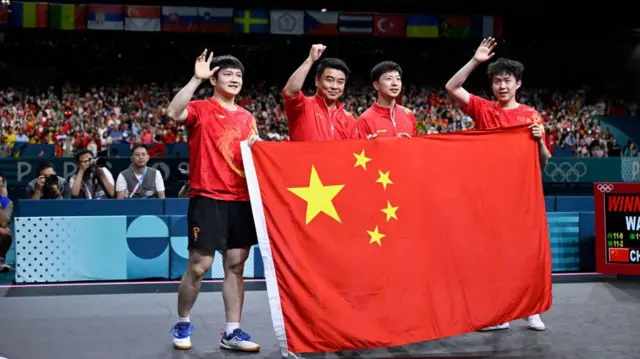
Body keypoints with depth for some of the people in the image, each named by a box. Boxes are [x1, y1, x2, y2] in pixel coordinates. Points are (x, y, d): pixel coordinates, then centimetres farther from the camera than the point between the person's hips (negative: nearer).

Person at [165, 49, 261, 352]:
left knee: (236, 266, 6)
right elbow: (174, 113, -23)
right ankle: (182, 324, 19)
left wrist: (257, 146, -2)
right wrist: (196, 79, -24)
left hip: (242, 200, 6)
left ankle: (232, 332, 13)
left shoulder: (247, 118, 15)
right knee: (199, 266, -2)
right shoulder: (202, 109, -2)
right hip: (208, 199, -5)